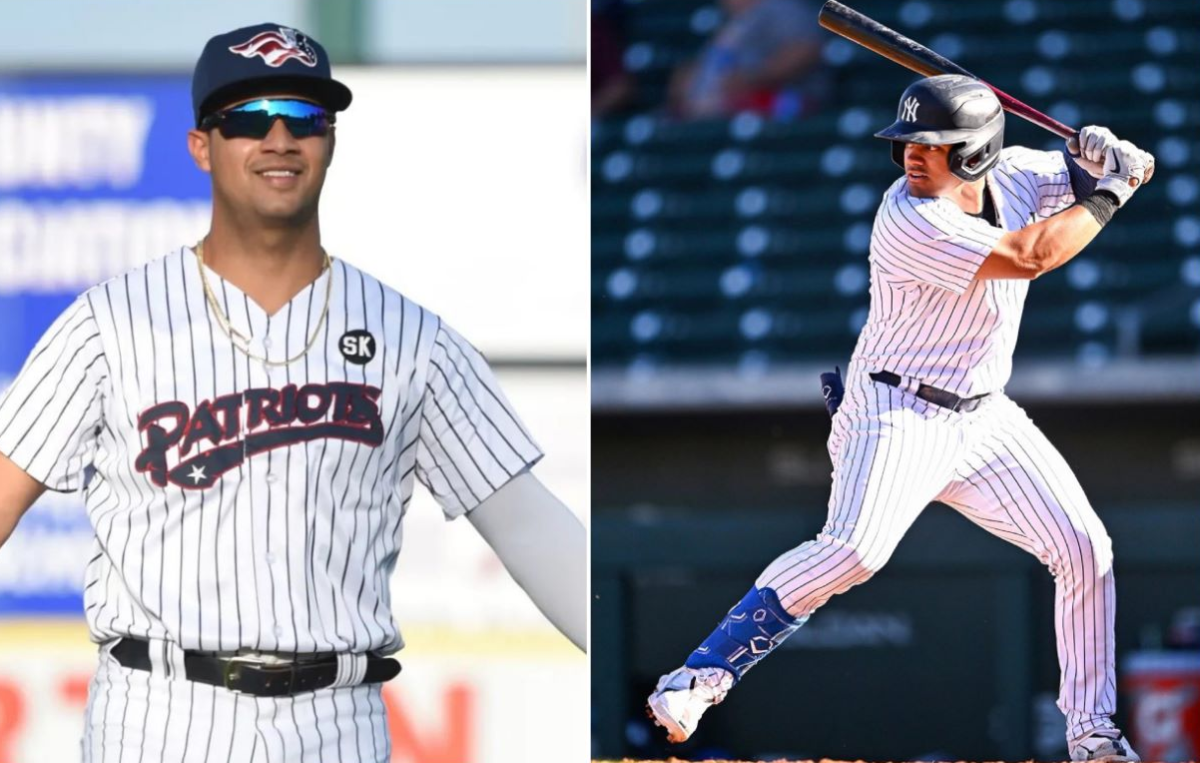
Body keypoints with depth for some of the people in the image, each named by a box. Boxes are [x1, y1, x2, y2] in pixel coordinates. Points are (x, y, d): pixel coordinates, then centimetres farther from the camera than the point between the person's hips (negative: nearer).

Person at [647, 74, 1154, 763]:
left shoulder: (1016, 174, -1)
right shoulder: (909, 221, -22)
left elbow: (1132, 170, 8)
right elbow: (1027, 258, -29)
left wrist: (1114, 160, -16)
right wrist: (1106, 195, -16)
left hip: (984, 417, 7)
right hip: (898, 414, -7)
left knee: (1085, 549, 1)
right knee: (855, 550, -28)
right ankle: (702, 675, -23)